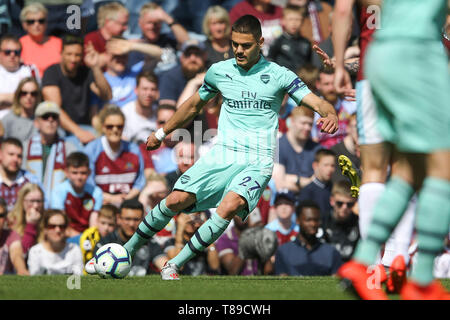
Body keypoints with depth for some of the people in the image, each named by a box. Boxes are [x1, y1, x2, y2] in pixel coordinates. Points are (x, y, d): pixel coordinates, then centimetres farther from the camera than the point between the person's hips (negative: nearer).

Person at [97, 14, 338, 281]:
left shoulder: (279, 76, -2)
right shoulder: (219, 71, 8)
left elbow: (317, 102, -9)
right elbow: (194, 105, 26)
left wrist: (330, 114, -33)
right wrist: (162, 132, 33)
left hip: (257, 163, -3)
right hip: (222, 156, 3)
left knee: (230, 206, -30)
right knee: (176, 200, -15)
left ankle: (174, 265, -21)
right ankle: (127, 251, 5)